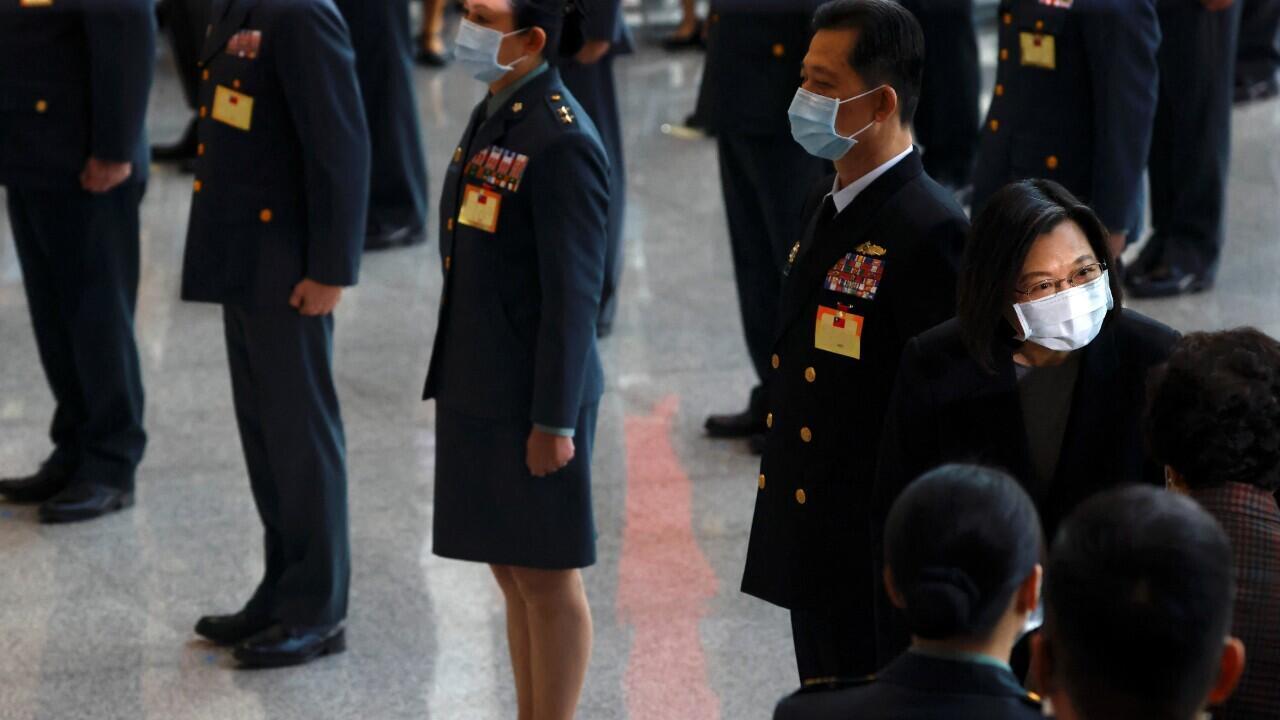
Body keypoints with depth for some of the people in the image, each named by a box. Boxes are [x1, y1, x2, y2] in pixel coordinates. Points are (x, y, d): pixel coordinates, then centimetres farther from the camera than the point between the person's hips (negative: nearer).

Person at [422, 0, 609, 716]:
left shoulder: (563, 142, -19)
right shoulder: (495, 116, 10)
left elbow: (575, 290, -19)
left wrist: (555, 420, -19)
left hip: (533, 400, -9)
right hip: (479, 391, 9)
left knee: (547, 578, 1)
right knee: (513, 573, 16)